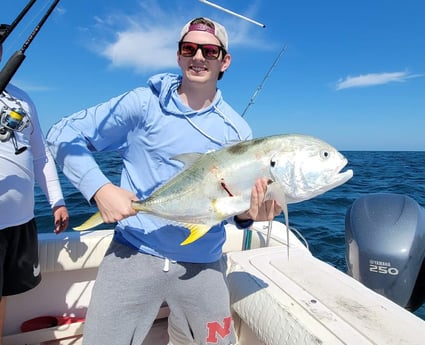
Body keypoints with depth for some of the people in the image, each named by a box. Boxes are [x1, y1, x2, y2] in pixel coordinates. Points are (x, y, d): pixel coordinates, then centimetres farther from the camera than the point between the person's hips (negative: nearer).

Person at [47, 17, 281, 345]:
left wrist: (248, 213, -17)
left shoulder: (237, 130, 2)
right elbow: (64, 135, -5)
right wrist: (100, 188, -19)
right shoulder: (144, 104, -6)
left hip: (203, 265, 3)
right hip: (134, 254, -2)